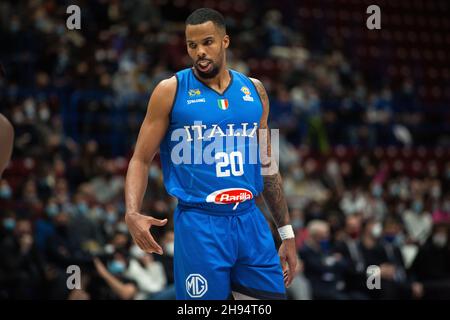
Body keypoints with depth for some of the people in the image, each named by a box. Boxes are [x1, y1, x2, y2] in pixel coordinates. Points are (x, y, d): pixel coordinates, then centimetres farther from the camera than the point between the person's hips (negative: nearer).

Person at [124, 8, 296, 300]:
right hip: (200, 224, -4)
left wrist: (287, 233, 15)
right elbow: (141, 159, 0)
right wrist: (133, 213, -18)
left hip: (250, 221, 4)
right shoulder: (171, 91, -1)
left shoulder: (254, 91, 10)